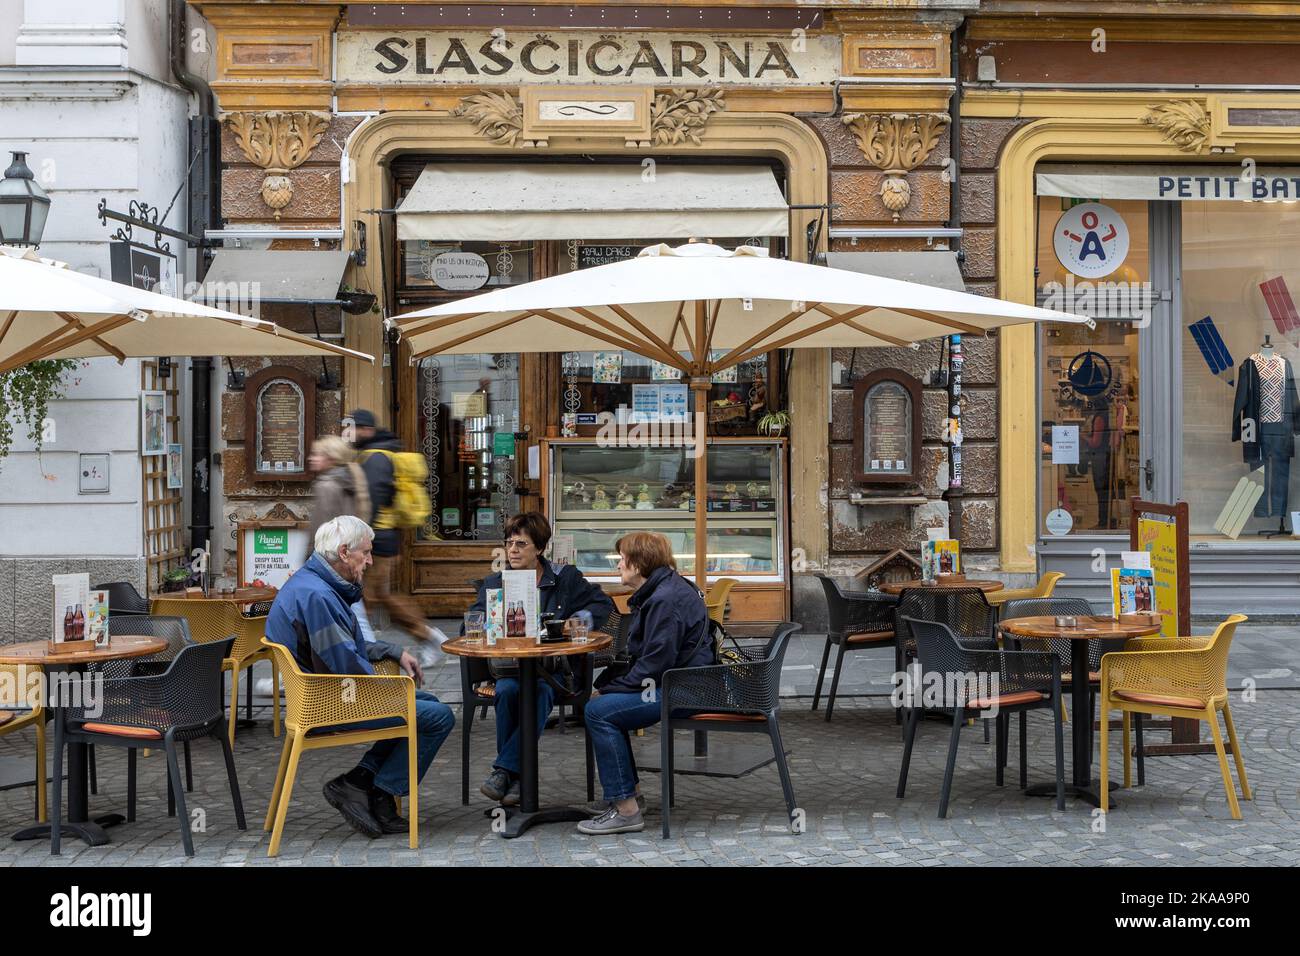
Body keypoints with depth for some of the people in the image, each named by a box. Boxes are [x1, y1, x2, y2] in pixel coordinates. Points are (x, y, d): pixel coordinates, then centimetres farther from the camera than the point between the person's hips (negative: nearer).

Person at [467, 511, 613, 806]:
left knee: (539, 692, -36)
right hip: (508, 667, 1)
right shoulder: (494, 583, 15)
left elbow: (602, 604, 9)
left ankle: (504, 769, -32)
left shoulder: (564, 577, 10)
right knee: (508, 690, -34)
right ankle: (516, 777, -24)